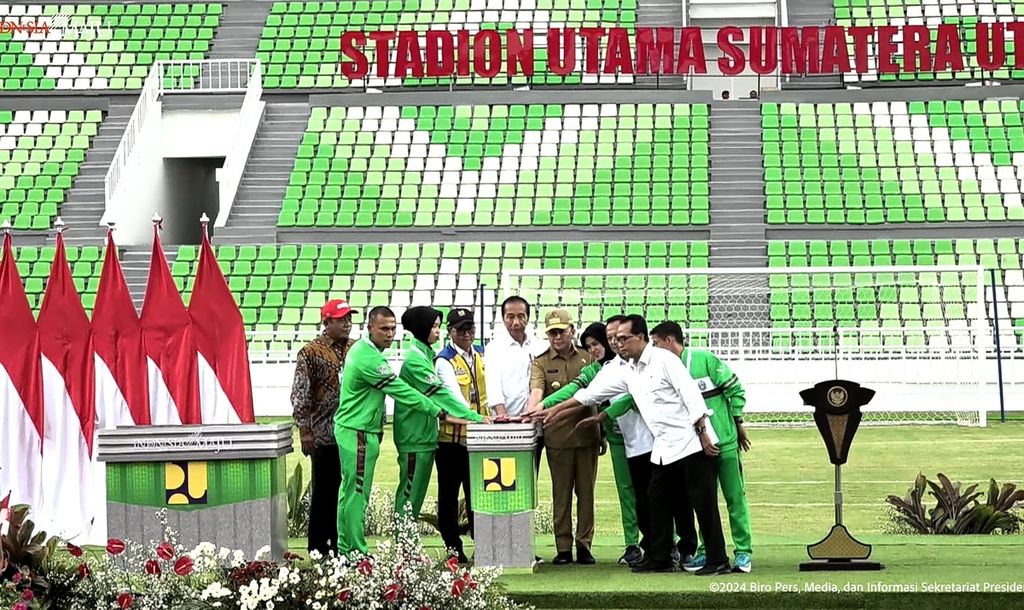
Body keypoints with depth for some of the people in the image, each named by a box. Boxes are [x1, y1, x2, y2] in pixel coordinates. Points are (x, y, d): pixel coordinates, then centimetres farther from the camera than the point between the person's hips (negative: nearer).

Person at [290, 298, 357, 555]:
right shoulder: (311, 353, -4)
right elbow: (300, 394, -7)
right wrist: (304, 430, -11)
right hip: (324, 435, -5)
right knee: (323, 493, 1)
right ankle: (318, 548, 8)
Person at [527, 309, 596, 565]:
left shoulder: (587, 358, 11)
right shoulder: (541, 363, 5)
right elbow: (536, 391, -12)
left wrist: (603, 432, 12)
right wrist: (532, 411, -33)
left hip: (587, 435, 2)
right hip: (557, 436, -2)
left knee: (586, 491, 4)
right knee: (561, 493, 3)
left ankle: (584, 544, 9)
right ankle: (563, 548, 6)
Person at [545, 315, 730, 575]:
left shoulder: (664, 360, -11)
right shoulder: (627, 372, 13)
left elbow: (691, 394, -15)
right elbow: (593, 391, 20)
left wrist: (703, 432, -20)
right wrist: (557, 409, 21)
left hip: (691, 442, -9)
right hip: (664, 447, 9)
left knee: (703, 501, -7)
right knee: (658, 500, 11)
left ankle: (718, 561, -4)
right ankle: (660, 558, 20)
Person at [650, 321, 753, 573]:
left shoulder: (705, 360, -9)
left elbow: (735, 390, -5)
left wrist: (738, 423, -3)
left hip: (724, 441, -5)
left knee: (735, 496, 1)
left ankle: (743, 552, 5)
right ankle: (707, 550, 14)